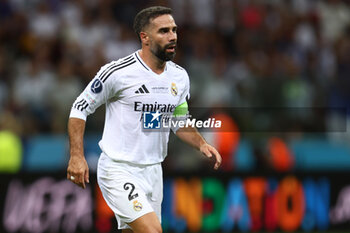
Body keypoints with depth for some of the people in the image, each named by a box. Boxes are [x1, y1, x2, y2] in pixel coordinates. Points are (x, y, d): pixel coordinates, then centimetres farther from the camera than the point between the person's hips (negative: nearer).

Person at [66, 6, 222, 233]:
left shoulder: (180, 76, 7)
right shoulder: (118, 72, -14)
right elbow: (80, 108, -5)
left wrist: (202, 144, 1)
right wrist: (77, 156, -14)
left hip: (153, 171, 7)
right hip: (118, 170, -7)